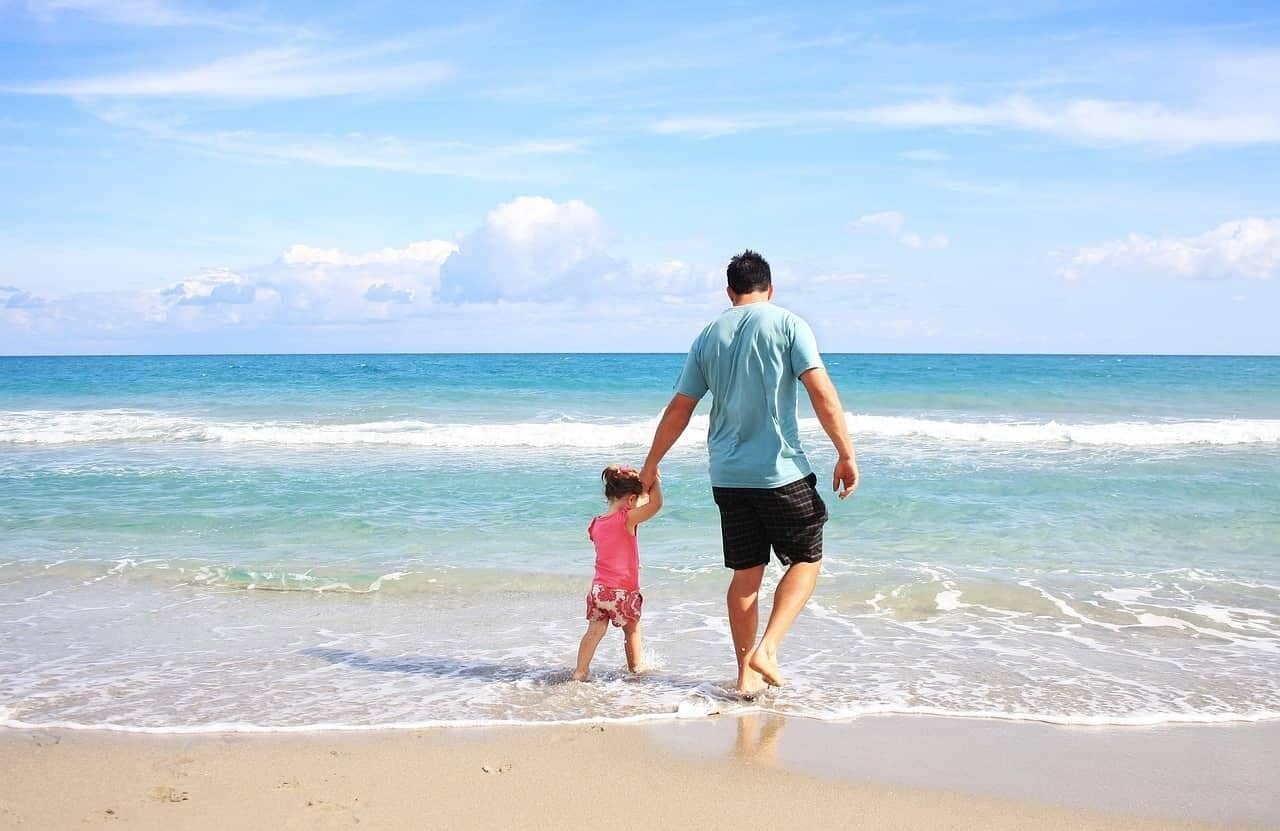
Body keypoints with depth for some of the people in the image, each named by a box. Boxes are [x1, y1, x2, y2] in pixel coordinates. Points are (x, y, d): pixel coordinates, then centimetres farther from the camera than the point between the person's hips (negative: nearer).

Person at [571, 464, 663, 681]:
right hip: (624, 591, -4)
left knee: (595, 631, 7)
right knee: (632, 630, 17)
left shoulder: (596, 524, 4)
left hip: (599, 589, 4)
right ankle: (635, 667, 30)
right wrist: (654, 480, -11)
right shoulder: (627, 519, -16)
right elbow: (656, 504, -23)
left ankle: (580, 670, -1)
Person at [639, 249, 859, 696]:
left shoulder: (708, 336, 9)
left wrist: (651, 464, 21)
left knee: (746, 573, 12)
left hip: (727, 475, 4)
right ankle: (766, 650, -3)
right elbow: (822, 394, -12)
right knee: (806, 560, 11)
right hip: (781, 472, -4)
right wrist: (846, 454, -7)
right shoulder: (788, 324, -3)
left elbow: (679, 409, 12)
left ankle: (746, 673, 16)